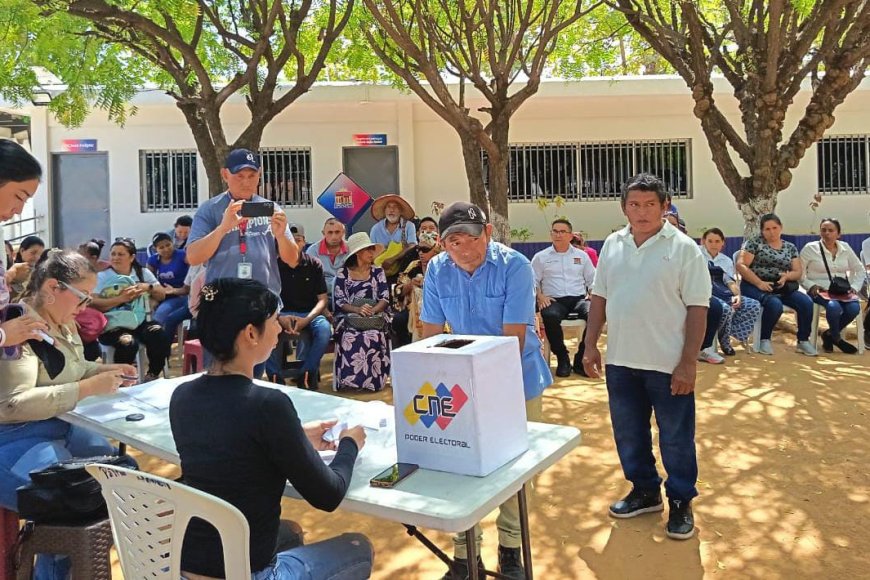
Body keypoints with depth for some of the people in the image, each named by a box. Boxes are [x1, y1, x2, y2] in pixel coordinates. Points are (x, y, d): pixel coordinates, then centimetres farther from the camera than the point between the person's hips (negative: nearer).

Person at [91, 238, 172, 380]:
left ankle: (152, 376, -2)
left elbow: (162, 295, 16)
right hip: (113, 324, -3)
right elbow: (94, 304, -8)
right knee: (128, 343, -35)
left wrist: (148, 287, -4)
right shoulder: (102, 276, 4)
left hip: (140, 321, 3)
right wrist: (121, 298, -16)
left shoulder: (143, 273, 15)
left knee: (161, 339, -26)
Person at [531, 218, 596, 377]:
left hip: (579, 299, 2)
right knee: (550, 316, -38)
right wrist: (540, 296, -10)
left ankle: (581, 360, -18)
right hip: (554, 301, -2)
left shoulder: (582, 255, 19)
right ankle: (562, 358, -17)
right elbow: (533, 281, 9)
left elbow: (592, 280, 19)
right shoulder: (540, 257, 13)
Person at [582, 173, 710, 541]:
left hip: (668, 364, -4)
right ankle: (645, 490, 35)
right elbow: (599, 297, 12)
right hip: (620, 361, 5)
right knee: (629, 434, 16)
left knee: (676, 439, 8)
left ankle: (681, 502, 26)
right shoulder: (612, 245, 7)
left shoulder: (683, 248, -7)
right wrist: (590, 344, 7)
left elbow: (697, 308, -9)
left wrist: (689, 362, -14)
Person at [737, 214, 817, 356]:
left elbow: (798, 272, 12)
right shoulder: (755, 243, 2)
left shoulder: (790, 247, 15)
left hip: (782, 287, 5)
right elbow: (741, 265, -8)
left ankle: (803, 341, -2)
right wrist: (759, 283, -19)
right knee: (775, 304, -34)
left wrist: (787, 276, -13)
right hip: (755, 286, -4)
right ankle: (764, 339, -10)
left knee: (807, 302, -20)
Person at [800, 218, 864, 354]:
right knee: (834, 307, -36)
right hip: (820, 291, -4)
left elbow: (859, 270, 20)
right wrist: (811, 286, -14)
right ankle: (837, 339, -7)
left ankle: (829, 334, -3)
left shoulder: (845, 248, 11)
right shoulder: (810, 248, -1)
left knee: (854, 308, -28)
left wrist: (854, 287, 5)